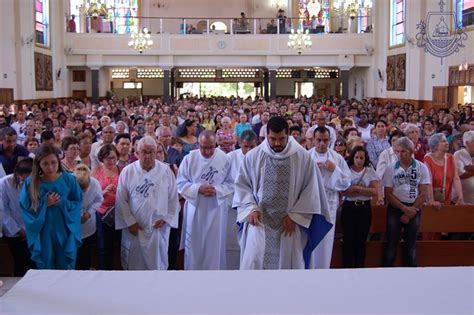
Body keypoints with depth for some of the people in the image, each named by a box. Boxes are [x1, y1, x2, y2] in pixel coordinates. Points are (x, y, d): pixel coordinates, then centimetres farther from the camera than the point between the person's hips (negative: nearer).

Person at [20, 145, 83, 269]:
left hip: (65, 233, 0)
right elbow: (26, 210, -3)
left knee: (67, 269, 10)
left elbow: (77, 203, 3)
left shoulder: (69, 180, -5)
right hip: (42, 234, 0)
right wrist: (45, 204, -16)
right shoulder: (30, 183, -6)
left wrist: (62, 203, -14)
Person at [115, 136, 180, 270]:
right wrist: (130, 222, -7)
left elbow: (173, 198, 2)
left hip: (158, 228, 0)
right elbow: (121, 200, -3)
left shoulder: (166, 171, -2)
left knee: (157, 262, 12)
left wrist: (166, 218, -5)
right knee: (134, 263, 10)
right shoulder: (127, 171, -4)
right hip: (134, 229, 0)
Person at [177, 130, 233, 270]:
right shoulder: (189, 159, -7)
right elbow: (181, 183, -4)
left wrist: (217, 190, -18)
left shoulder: (224, 159, -8)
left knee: (214, 245, 10)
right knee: (194, 244, 11)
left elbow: (230, 184, -1)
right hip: (195, 209, 0)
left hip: (216, 209, 0)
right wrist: (198, 189, -18)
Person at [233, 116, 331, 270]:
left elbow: (310, 190, -2)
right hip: (259, 221, 0)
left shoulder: (303, 157, -5)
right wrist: (251, 209, -8)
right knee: (253, 263, -5)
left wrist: (294, 216, -8)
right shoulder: (253, 156, -2)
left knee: (287, 264, 8)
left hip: (289, 223, 0)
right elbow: (242, 185, 6)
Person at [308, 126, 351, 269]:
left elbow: (347, 182, 3)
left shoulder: (337, 158, 5)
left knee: (325, 241, 4)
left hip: (329, 204, 1)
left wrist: (335, 169, -11)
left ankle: (323, 268, 16)